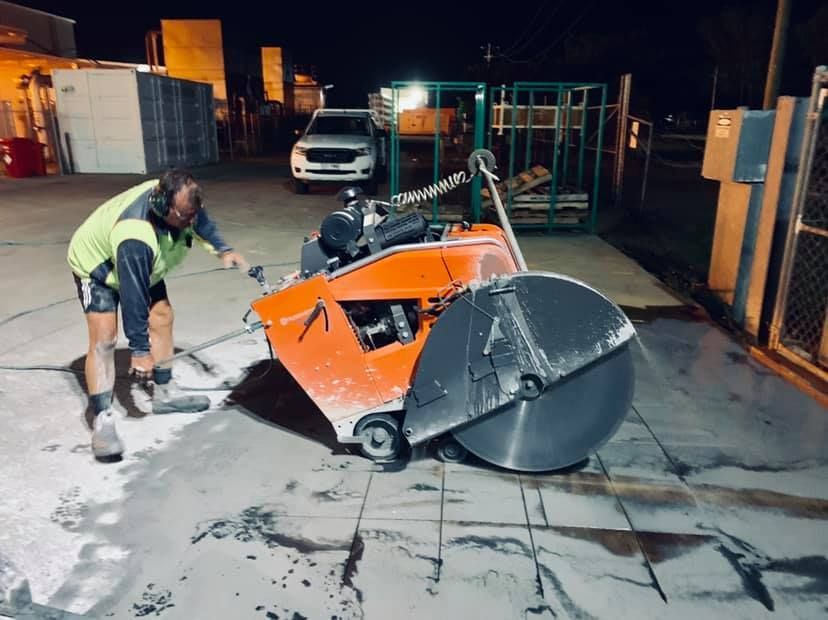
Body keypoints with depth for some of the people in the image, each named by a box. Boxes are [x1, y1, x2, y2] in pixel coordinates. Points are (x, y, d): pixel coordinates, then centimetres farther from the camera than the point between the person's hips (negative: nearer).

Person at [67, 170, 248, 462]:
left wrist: (222, 250, -13)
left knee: (162, 316, 5)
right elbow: (133, 297, -39)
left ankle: (164, 393, 19)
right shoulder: (135, 239, -45)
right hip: (95, 262, -7)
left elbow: (200, 221, 0)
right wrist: (140, 349, -32)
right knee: (104, 338, -18)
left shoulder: (178, 198, -25)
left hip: (141, 265, 8)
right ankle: (102, 420, -15)